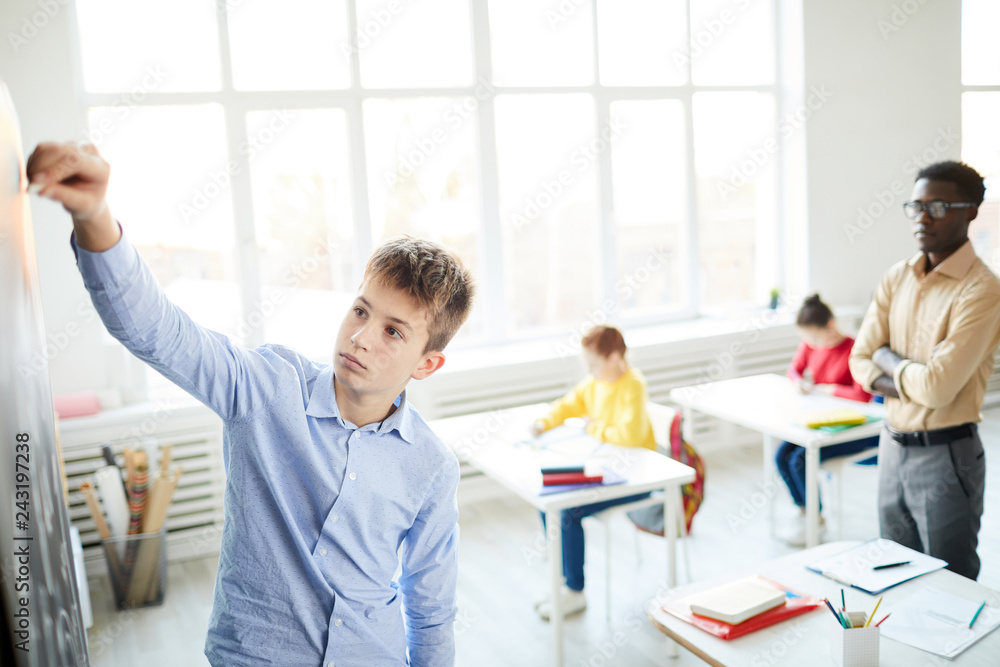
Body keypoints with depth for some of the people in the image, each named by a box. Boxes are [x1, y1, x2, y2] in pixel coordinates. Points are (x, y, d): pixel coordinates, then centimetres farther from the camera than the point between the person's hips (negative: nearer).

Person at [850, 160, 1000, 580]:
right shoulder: (897, 277, 5)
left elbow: (938, 387, -23)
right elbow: (860, 361, 2)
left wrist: (887, 358, -6)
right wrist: (913, 384, -14)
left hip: (947, 455, -6)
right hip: (893, 447, 6)